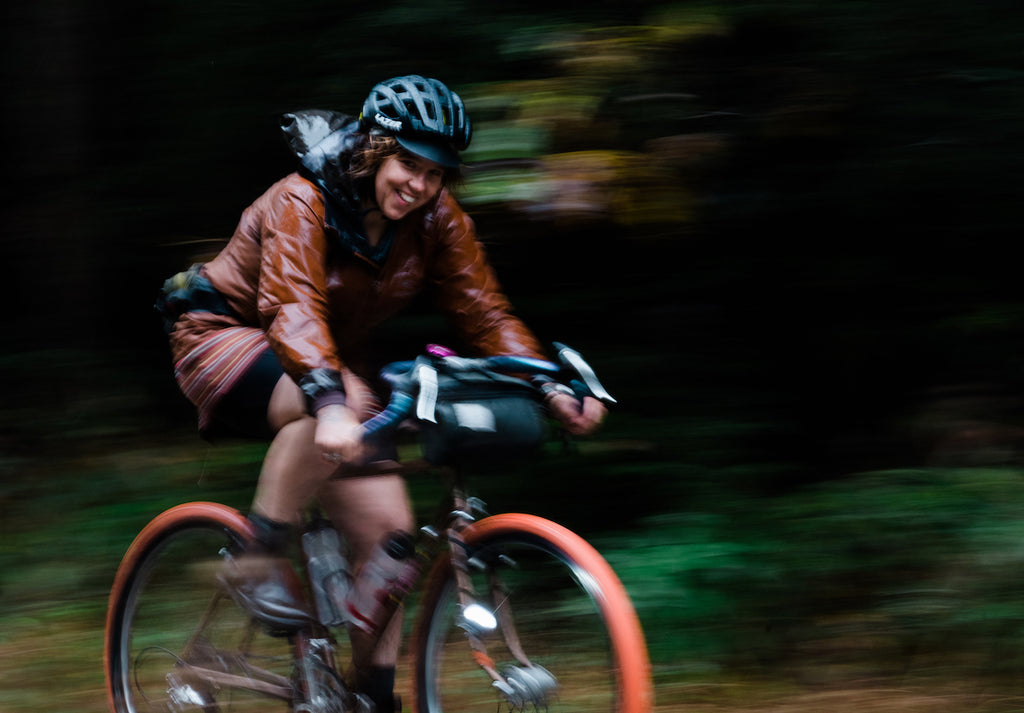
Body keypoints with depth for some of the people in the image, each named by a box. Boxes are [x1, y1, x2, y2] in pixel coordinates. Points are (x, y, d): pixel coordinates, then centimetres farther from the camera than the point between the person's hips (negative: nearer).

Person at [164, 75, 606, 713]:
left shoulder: (437, 221, -9)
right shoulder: (302, 203, -27)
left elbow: (485, 314, -11)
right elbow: (293, 309, -41)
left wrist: (553, 388, -28)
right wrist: (332, 403, -58)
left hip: (337, 358, 6)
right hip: (227, 337, -6)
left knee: (388, 528, -10)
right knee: (343, 398, -38)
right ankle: (260, 560, -24)